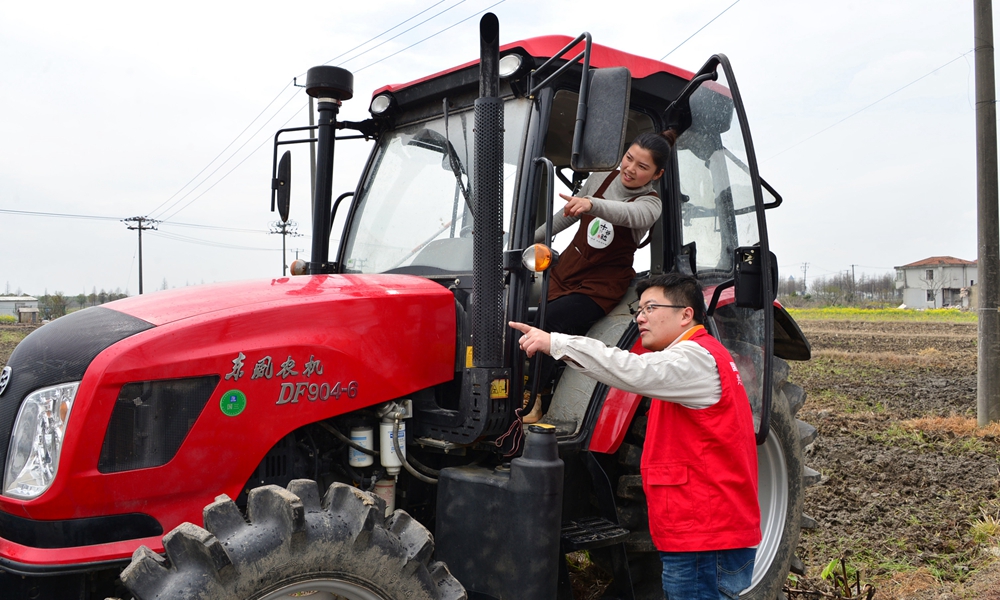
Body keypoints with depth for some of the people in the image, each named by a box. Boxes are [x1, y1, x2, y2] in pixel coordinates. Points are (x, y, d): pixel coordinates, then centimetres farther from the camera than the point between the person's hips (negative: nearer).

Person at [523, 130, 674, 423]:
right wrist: (533, 238, 23)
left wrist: (592, 204, -55)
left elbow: (628, 214, -35)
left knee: (550, 322, -28)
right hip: (565, 270, 5)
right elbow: (569, 215, 20)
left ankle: (530, 396, -16)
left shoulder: (649, 204, -10)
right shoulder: (603, 178, 5)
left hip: (601, 286, -5)